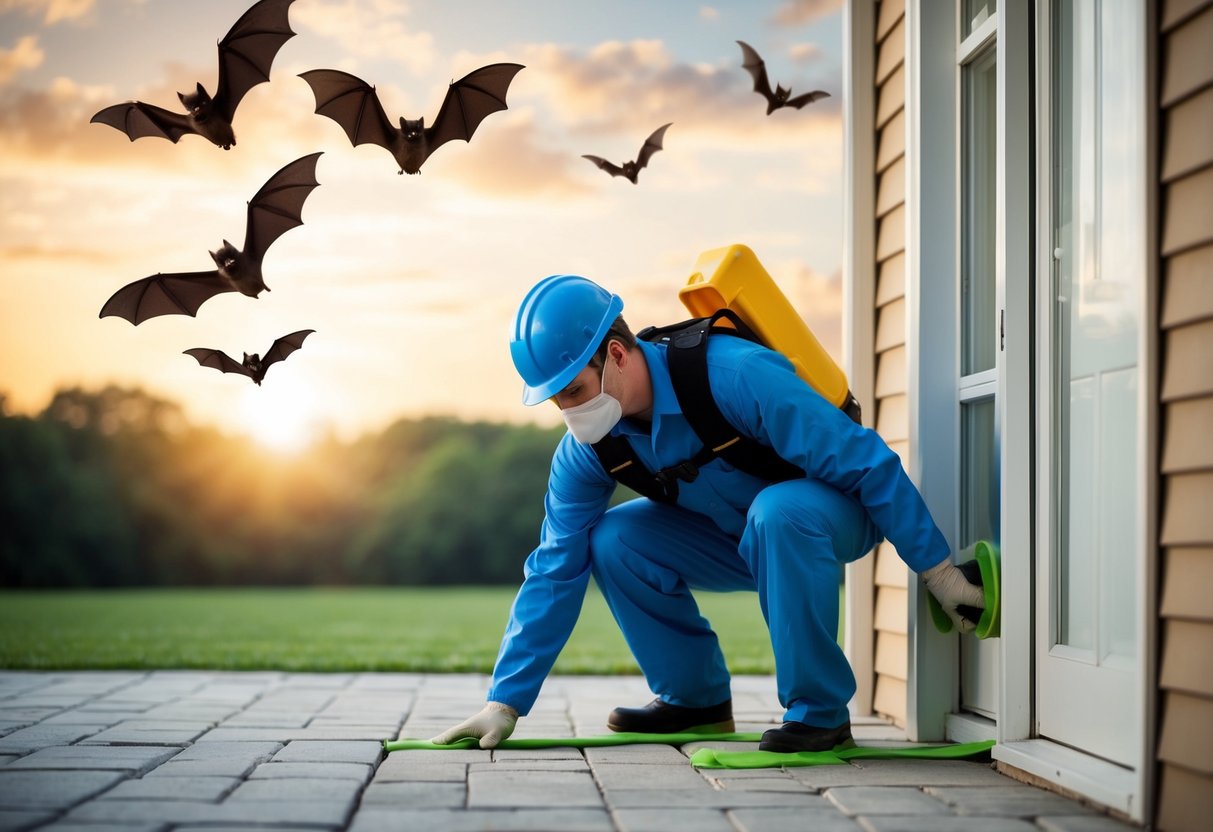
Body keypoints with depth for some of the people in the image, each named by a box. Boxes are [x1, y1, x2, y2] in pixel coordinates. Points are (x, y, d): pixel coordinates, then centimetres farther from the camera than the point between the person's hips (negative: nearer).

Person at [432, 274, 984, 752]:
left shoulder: (737, 376, -34)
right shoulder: (584, 452, -14)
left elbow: (868, 462, -28)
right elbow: (554, 572, -9)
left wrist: (937, 570, -23)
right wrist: (505, 702, -13)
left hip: (837, 512, -6)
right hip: (740, 537, 6)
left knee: (775, 510, -39)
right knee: (612, 541, -15)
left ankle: (820, 710, -23)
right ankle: (697, 698, 2)